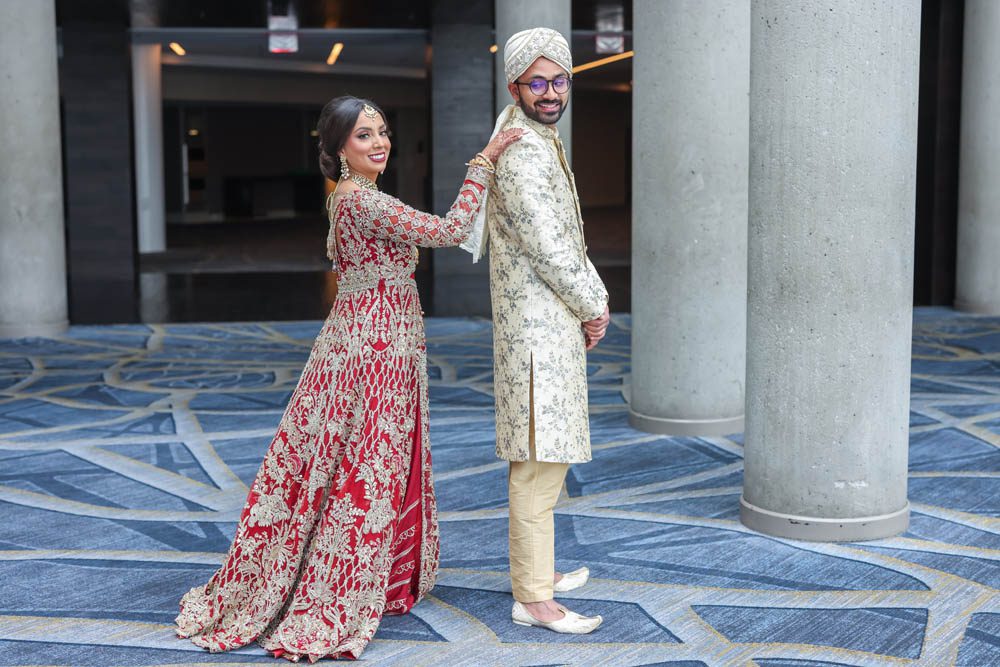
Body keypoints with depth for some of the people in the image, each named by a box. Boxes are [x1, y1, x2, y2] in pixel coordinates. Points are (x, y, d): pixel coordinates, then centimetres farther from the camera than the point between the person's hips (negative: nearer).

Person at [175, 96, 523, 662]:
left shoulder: (354, 197, 13)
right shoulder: (359, 200, -19)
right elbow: (451, 231, -22)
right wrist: (484, 162, -16)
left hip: (374, 344, 10)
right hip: (374, 348, -10)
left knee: (366, 467, 17)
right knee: (363, 472, -2)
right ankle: (330, 609, 8)